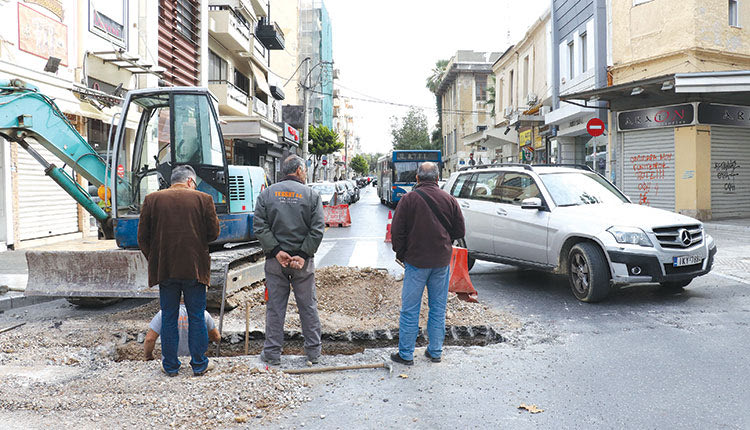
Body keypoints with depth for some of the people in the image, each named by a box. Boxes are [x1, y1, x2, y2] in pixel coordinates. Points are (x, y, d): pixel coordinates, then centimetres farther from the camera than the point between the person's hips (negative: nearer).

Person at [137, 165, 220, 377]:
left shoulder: (152, 199, 2)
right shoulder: (203, 199, -3)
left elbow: (143, 237, 3)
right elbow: (214, 233, -1)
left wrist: (153, 260, 15)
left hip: (164, 269, 1)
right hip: (194, 268, -1)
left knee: (169, 318, 10)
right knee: (197, 317, 8)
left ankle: (170, 365, 17)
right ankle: (199, 364, 15)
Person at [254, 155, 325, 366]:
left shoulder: (267, 193, 3)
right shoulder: (312, 195, -1)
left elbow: (260, 227, -6)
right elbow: (317, 229, -10)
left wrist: (276, 251, -9)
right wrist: (303, 255, -11)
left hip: (275, 261, 1)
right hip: (303, 261, -1)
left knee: (275, 306, 8)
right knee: (308, 306, 10)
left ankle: (272, 352, 13)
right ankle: (313, 350, 18)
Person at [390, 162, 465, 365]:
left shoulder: (408, 199, -8)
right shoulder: (449, 199, 2)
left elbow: (396, 231, -9)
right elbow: (459, 231, 7)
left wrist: (401, 254, 6)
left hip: (416, 261, -3)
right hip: (442, 261, 3)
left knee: (410, 309, 4)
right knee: (438, 308, 13)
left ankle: (406, 354, 10)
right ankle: (435, 352, 21)